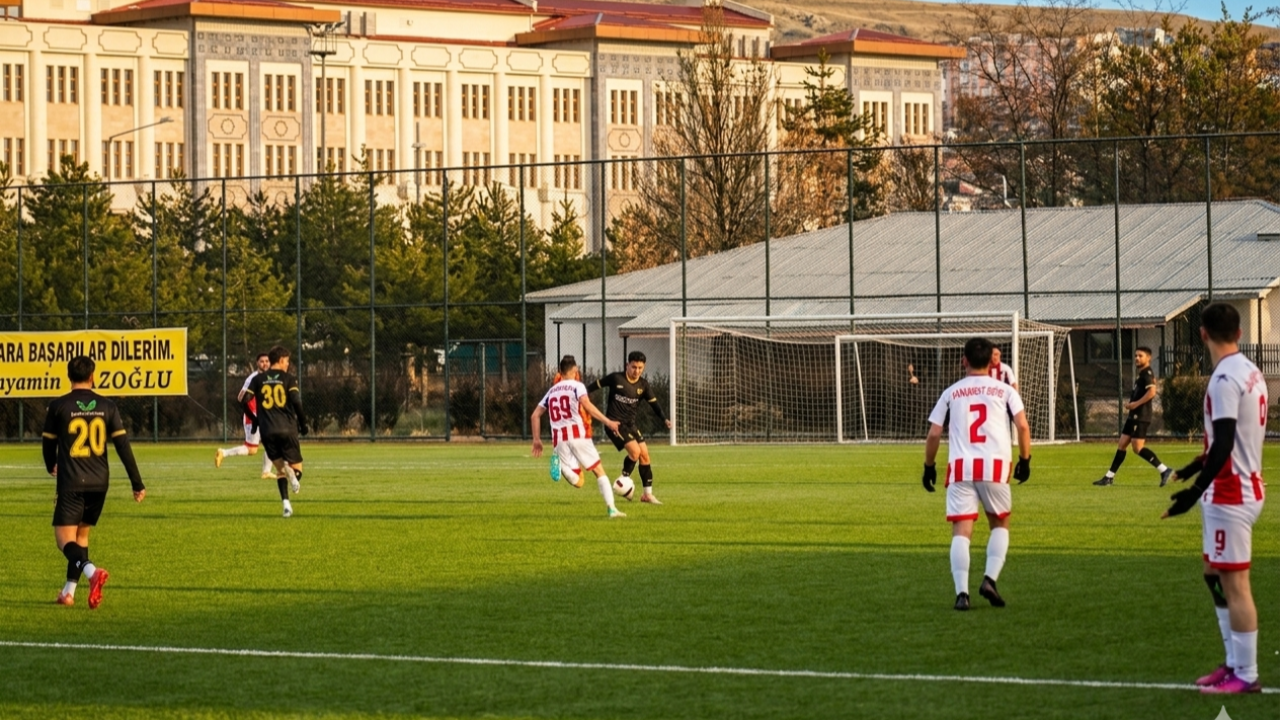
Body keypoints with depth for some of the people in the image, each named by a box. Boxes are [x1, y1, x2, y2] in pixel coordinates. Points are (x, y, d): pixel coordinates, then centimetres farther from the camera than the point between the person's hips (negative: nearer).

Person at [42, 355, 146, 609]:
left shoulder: (58, 406, -4)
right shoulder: (107, 407, 2)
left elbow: (49, 442, 9)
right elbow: (123, 446, -1)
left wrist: (51, 466, 32)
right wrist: (137, 484, 3)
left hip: (71, 482, -4)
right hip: (99, 483, 4)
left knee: (65, 539, -4)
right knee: (82, 533, 20)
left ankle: (91, 571, -32)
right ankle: (69, 592, 20)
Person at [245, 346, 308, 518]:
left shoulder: (258, 379, 9)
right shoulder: (288, 379, 2)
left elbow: (244, 401, 2)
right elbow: (296, 402, -11)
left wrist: (254, 420, 17)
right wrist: (303, 423, 0)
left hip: (267, 431, 2)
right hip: (287, 430, -2)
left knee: (280, 470, 15)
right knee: (296, 467, 8)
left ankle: (286, 504, -7)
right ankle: (293, 474, -31)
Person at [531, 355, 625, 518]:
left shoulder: (551, 391, 22)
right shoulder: (577, 386, 4)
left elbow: (535, 415, 19)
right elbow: (586, 405, -15)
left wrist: (537, 440, 23)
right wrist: (607, 422, -18)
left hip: (559, 439, 4)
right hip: (577, 434, -4)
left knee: (578, 482, 2)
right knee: (599, 471, 9)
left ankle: (562, 467, -29)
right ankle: (611, 508, -4)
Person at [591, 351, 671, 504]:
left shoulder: (643, 385, 3)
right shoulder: (616, 378, -10)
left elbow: (654, 404, 2)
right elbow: (595, 386, 0)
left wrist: (665, 419, -14)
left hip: (630, 424, 6)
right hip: (614, 423, -6)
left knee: (644, 454, 0)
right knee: (635, 451, -20)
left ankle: (648, 494, 8)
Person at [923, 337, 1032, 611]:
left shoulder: (951, 393, 11)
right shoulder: (1005, 391, 9)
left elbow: (934, 434, 8)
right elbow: (1023, 426, -2)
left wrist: (929, 466, 20)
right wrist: (1025, 459, 9)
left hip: (960, 467, 0)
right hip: (995, 466, 0)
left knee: (961, 531, 0)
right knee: (1000, 525, 19)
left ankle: (962, 592, -13)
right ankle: (990, 579, 1)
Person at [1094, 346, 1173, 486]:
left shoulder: (1147, 373, -11)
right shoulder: (1140, 374, 19)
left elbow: (1151, 392, -24)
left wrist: (1136, 404, -20)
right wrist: (1130, 404, 14)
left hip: (1141, 416, -10)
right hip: (1134, 416, 10)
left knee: (1138, 447, -13)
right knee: (1122, 445, 11)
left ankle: (1164, 471, -12)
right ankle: (1109, 477, 15)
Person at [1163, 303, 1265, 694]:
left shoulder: (1226, 378, -18)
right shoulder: (1250, 373, 12)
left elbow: (1223, 443, -25)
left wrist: (1195, 491, -26)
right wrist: (1194, 469, 34)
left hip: (1230, 495, -10)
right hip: (1244, 485, 10)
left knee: (1234, 583, -5)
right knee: (1216, 576, 18)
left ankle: (1245, 675, -2)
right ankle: (1234, 663, 22)